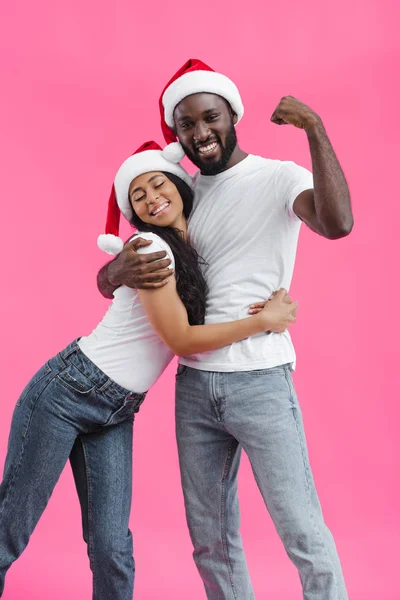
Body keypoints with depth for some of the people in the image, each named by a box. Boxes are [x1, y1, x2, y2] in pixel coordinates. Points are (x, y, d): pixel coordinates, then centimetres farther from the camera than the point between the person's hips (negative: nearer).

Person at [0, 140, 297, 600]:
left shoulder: (194, 251, 10)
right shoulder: (150, 246, -13)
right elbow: (181, 339, -15)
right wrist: (264, 320, -12)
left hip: (115, 414, 7)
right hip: (66, 390, -6)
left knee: (112, 545, -1)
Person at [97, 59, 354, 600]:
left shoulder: (279, 178, -2)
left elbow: (337, 223, -25)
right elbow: (105, 280, 11)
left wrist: (314, 127, -21)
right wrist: (123, 272, -13)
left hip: (260, 380, -5)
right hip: (194, 385, 5)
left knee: (304, 535, -4)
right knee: (211, 541, 12)